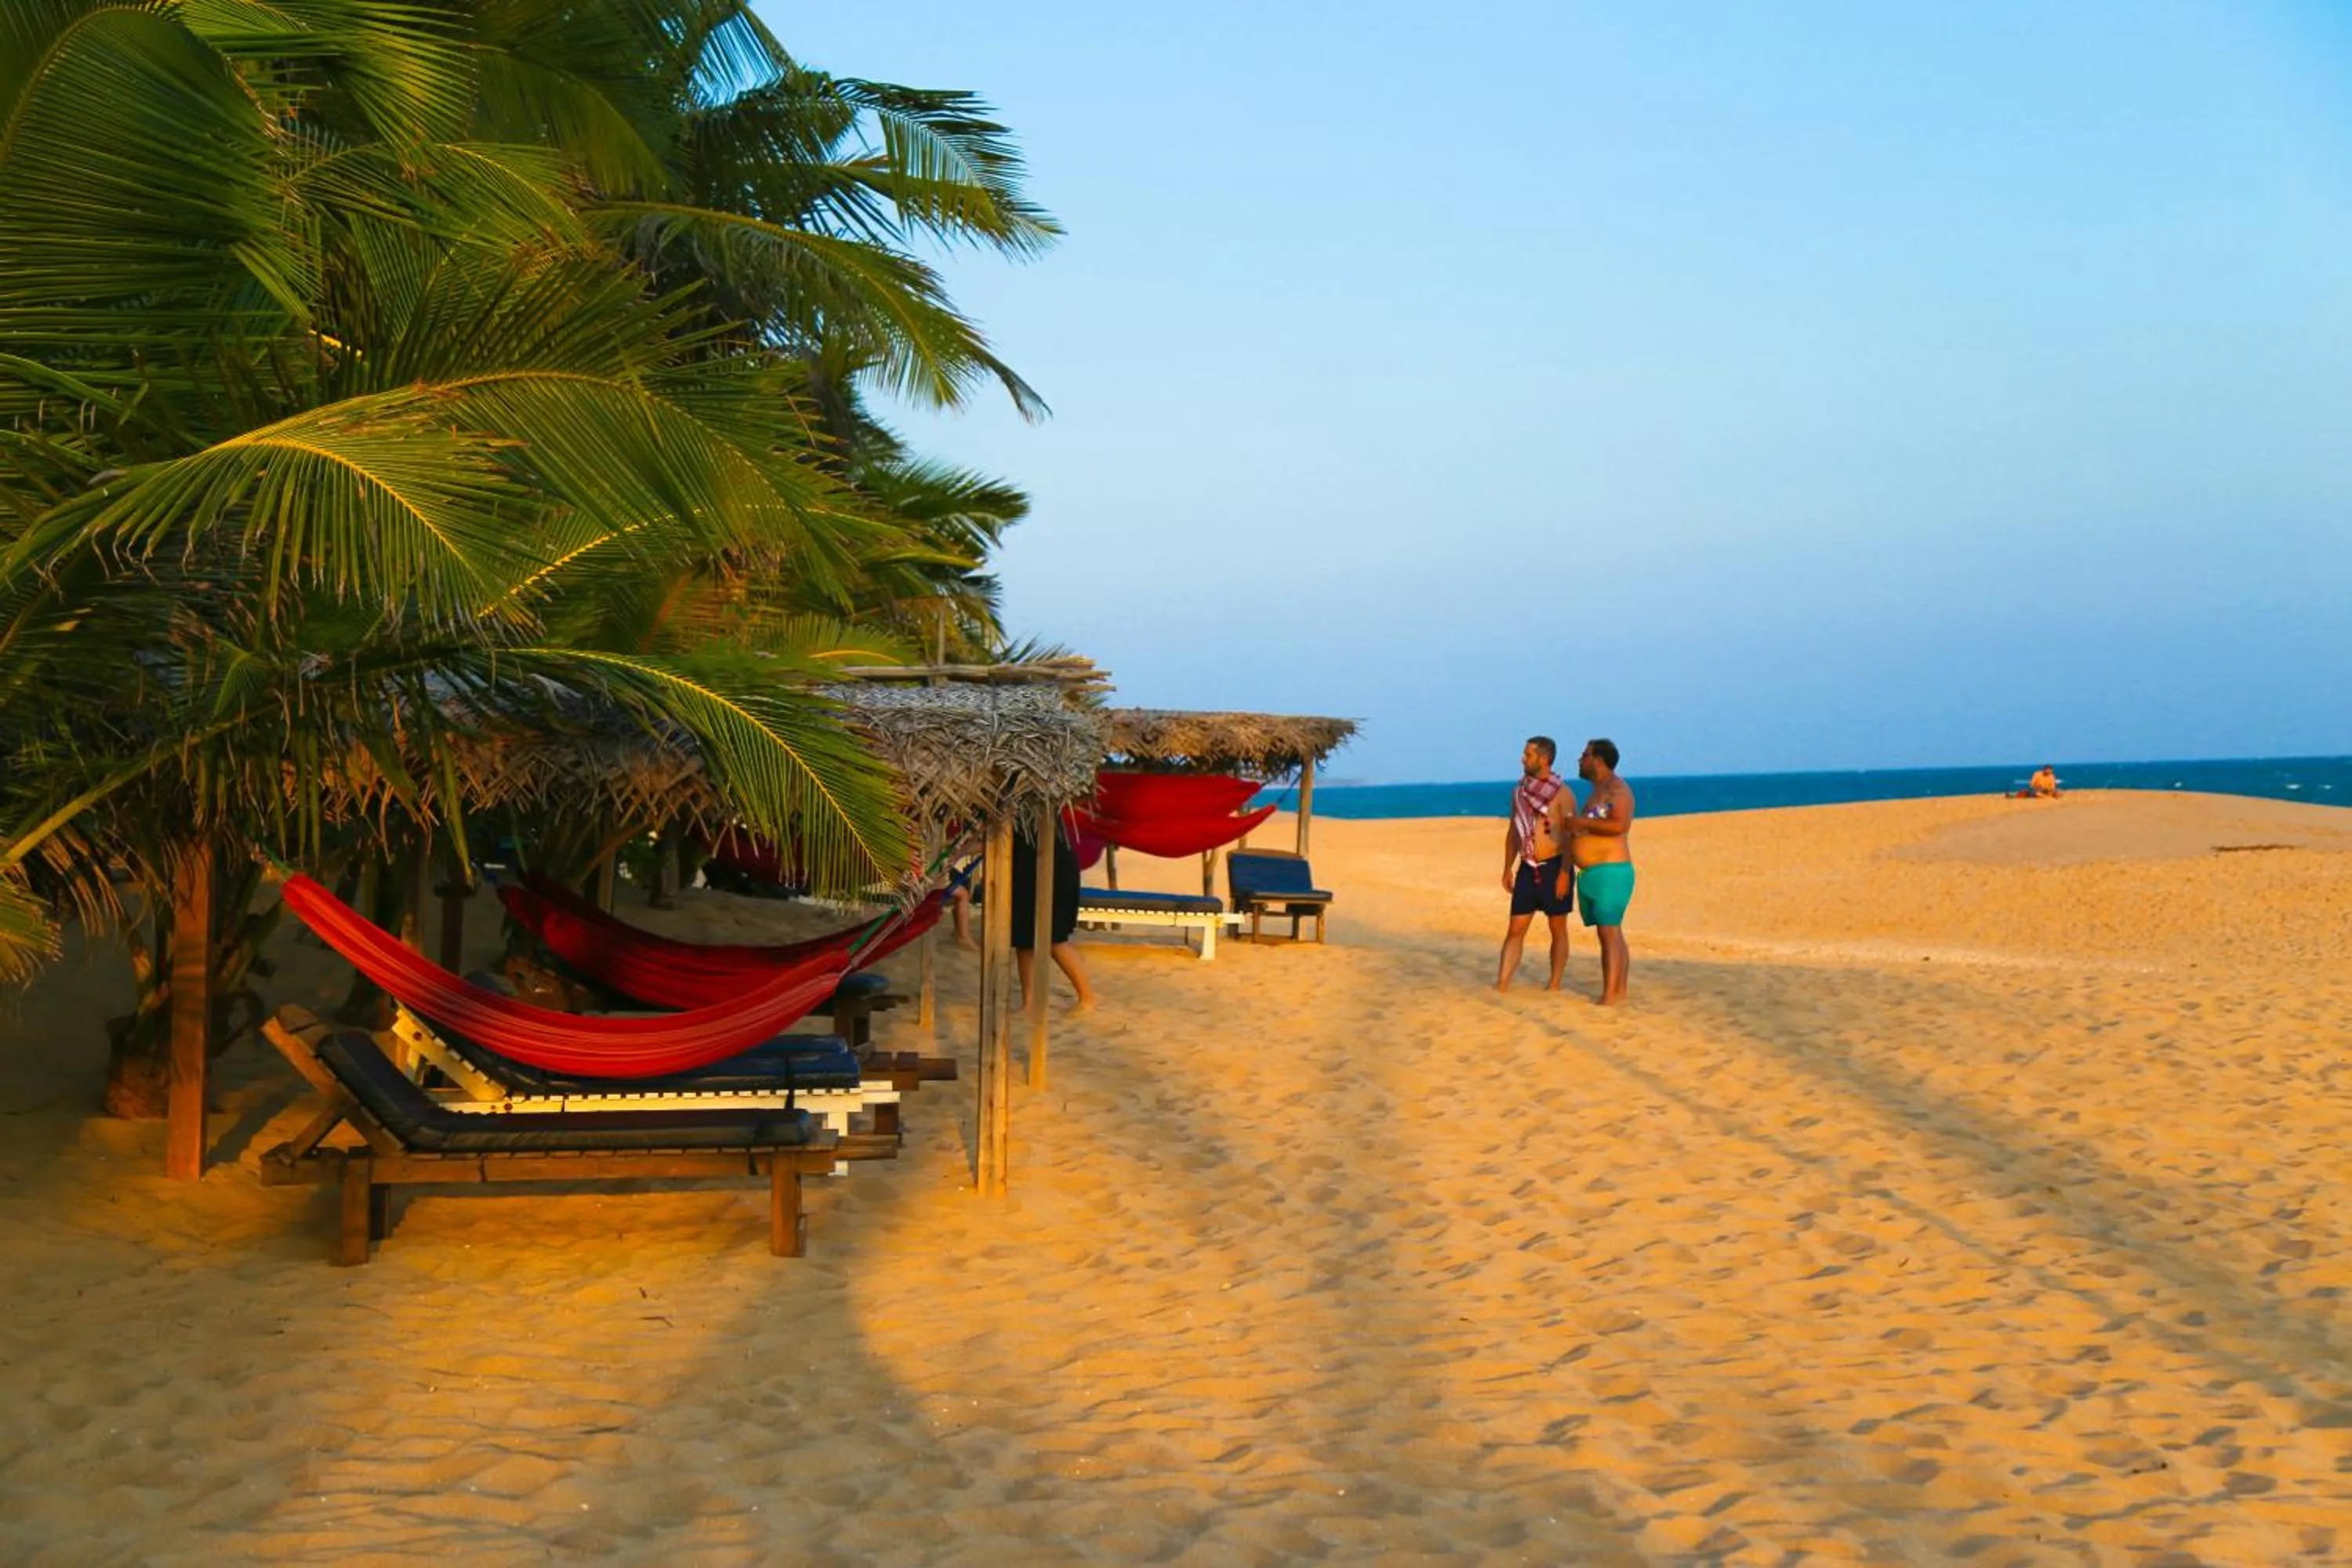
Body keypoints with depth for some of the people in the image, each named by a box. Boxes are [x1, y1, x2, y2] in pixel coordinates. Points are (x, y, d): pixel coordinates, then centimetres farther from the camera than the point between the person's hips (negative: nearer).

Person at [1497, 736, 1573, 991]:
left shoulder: (1562, 793, -8)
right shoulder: (1520, 790, 9)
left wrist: (1564, 874, -16)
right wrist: (1508, 868, 12)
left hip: (1553, 867, -5)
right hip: (1527, 868, 5)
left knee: (1558, 930, 6)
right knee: (1515, 930, 1)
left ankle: (1554, 986, 13)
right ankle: (1501, 985, -1)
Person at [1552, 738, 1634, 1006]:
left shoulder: (1616, 789, -10)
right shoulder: (1597, 792, 21)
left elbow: (1619, 825, -25)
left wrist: (1582, 822, -18)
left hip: (1610, 871, -10)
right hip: (1591, 873, 10)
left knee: (1609, 931, -13)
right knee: (1608, 933, 9)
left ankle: (1610, 994, -16)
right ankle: (1619, 991, 11)